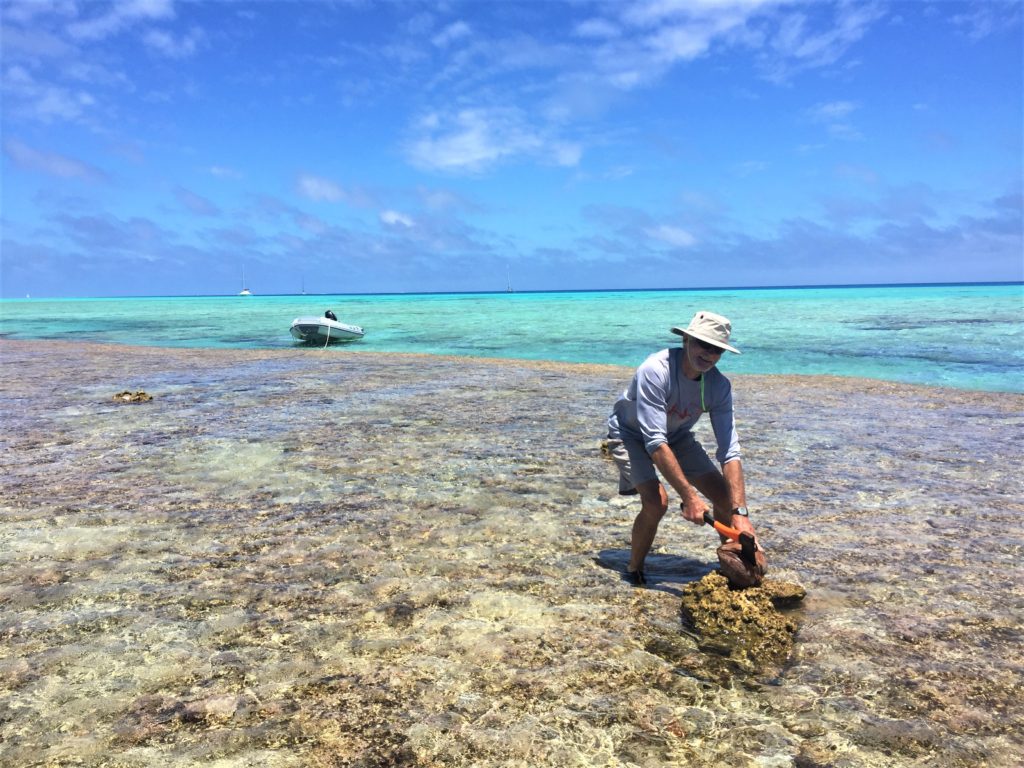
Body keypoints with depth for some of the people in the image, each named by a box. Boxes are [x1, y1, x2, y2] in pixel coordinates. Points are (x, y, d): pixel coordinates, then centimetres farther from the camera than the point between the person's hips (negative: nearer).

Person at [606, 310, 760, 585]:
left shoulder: (719, 385, -20)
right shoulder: (655, 370, -36)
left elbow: (729, 451, -22)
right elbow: (655, 442, -39)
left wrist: (739, 512, -32)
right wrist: (689, 497, -41)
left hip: (677, 436, 5)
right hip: (631, 434, -5)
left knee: (726, 496, -4)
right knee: (656, 502, -27)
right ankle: (634, 572, 0)